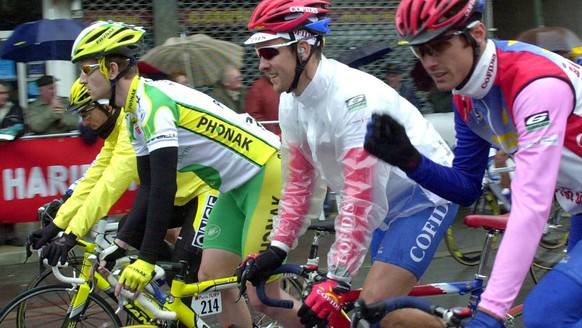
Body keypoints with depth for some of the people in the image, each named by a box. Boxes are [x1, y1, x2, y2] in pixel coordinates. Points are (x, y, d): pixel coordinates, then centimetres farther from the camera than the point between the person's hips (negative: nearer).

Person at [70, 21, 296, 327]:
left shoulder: (153, 103, -23)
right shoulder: (135, 115, 8)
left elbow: (163, 188, -29)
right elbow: (149, 187, 12)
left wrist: (146, 260, -29)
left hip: (266, 174, -10)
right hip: (237, 186, 10)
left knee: (262, 294, -10)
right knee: (209, 278, 7)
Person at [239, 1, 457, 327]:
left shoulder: (351, 96, -30)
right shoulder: (291, 103, -4)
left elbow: (360, 197, -33)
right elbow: (298, 183, 5)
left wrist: (337, 280, -34)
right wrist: (277, 249, -2)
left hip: (424, 194, -9)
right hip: (386, 202, 9)